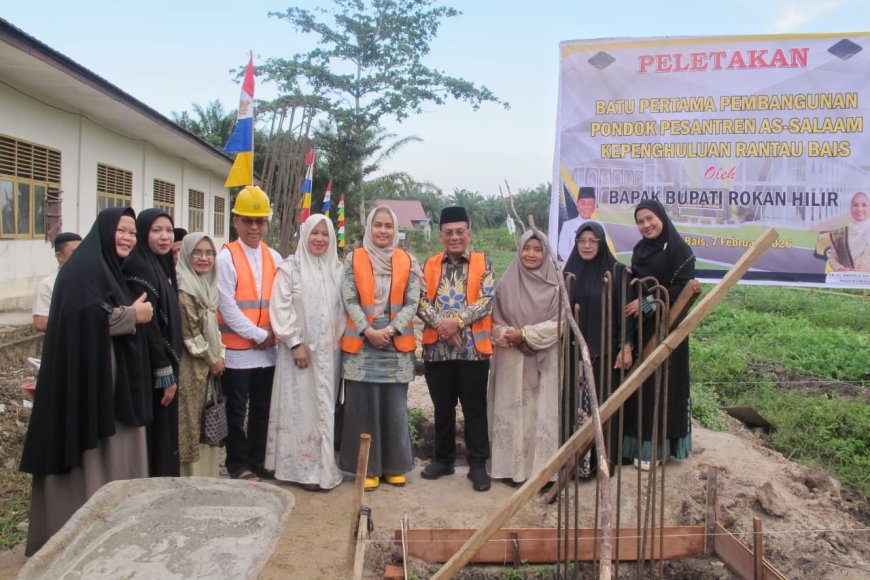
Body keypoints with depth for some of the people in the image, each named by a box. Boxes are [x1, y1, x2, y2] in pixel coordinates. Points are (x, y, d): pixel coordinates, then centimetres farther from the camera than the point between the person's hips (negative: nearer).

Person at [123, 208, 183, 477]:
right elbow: (147, 326, -20)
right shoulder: (140, 268, -16)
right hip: (152, 370, -9)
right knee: (155, 436, 0)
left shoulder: (162, 265, 12)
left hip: (163, 364, 9)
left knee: (163, 433, 15)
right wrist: (165, 372, -18)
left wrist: (171, 368, 16)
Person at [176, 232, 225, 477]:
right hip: (191, 367, -8)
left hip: (210, 366, 8)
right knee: (191, 422, -3)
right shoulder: (183, 287, -12)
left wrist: (220, 354, 4)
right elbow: (188, 330, -16)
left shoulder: (208, 285, 14)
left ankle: (208, 473, 22)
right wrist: (211, 360, -10)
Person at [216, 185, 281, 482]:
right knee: (237, 411, 6)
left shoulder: (274, 258, 8)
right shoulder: (226, 258, -7)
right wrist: (258, 335, -12)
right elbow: (226, 306, -12)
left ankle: (257, 462, 26)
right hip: (238, 350, -4)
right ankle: (238, 465, 19)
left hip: (268, 350, 5)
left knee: (262, 410, 13)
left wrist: (273, 333, -6)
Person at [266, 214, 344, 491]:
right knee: (302, 408, -1)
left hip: (330, 351, 4)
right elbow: (281, 308, -7)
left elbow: (343, 308, 12)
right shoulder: (290, 268, -2)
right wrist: (295, 343, -12)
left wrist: (340, 340, 3)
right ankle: (304, 468, 8)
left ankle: (324, 466, 18)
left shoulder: (337, 269, 10)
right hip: (300, 350, -4)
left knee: (325, 406, 8)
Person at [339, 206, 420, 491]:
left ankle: (394, 466, 19)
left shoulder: (407, 262, 6)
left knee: (395, 408, 5)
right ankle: (368, 468, 14)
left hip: (397, 345, 1)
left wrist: (391, 330, -13)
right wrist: (368, 331, -14)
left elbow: (412, 302, 0)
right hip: (361, 344, -1)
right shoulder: (354, 259, 3)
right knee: (364, 407, 2)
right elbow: (349, 299, -2)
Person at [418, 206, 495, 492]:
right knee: (442, 407, 13)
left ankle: (478, 464, 15)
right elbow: (421, 302, 1)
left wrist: (458, 321, -18)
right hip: (437, 348, 3)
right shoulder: (430, 265, 10)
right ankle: (443, 458, 27)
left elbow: (487, 301, -7)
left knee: (474, 408, 4)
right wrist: (441, 324, -14)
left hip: (473, 347, -2)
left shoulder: (483, 263, 3)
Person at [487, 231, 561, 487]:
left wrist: (524, 334, -12)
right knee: (512, 410, 3)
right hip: (511, 360, 1)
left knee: (542, 412, 0)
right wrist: (512, 339, -12)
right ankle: (512, 467, 11)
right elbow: (496, 321, 6)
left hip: (545, 360, -1)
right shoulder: (506, 284, 5)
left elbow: (559, 322, -5)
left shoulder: (556, 286, 1)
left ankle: (542, 470, 8)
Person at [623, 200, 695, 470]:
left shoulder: (678, 249, -7)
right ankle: (641, 443, 15)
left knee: (663, 383, -3)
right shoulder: (639, 250, 14)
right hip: (641, 327, 6)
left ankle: (656, 447, 5)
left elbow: (684, 288, -15)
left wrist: (647, 303, -17)